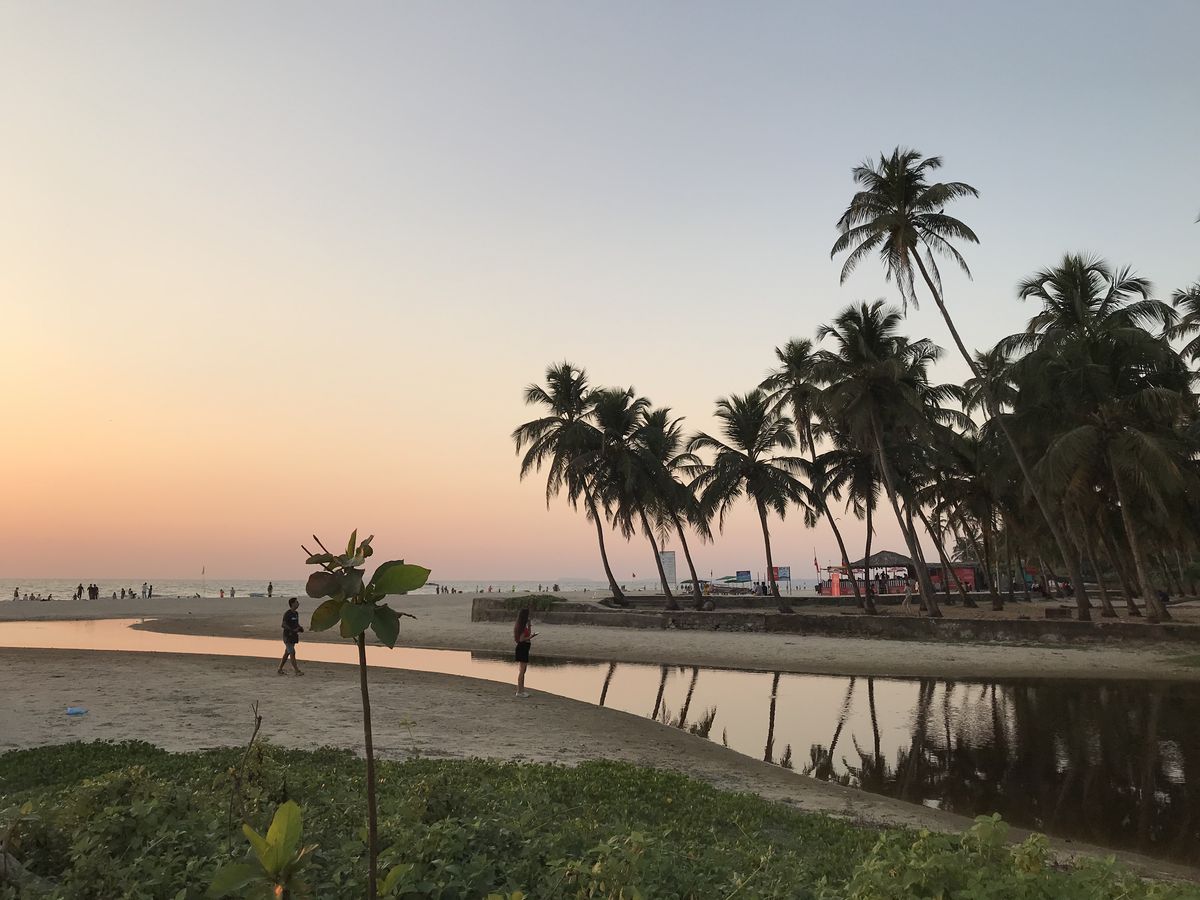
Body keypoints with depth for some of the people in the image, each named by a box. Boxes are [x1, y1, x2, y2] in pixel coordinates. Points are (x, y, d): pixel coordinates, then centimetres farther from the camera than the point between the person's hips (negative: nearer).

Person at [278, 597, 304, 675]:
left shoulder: (296, 613, 10)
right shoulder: (287, 614, -15)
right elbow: (283, 625, -21)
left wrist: (300, 628, -1)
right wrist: (293, 630, -29)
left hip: (293, 636, 8)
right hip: (288, 637, -8)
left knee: (286, 653, 12)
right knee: (292, 653, -9)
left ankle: (280, 669, 21)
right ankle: (297, 671, -9)